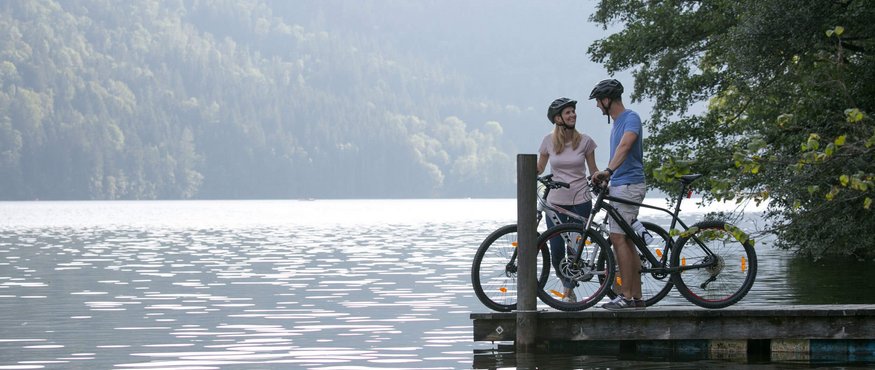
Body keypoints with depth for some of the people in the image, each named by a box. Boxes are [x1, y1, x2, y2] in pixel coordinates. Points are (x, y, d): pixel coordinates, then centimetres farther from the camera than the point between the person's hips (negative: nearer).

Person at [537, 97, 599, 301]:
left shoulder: (584, 141, -2)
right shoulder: (549, 140, 1)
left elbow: (593, 170, 7)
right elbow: (539, 167, 12)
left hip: (580, 201, -1)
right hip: (556, 201, 1)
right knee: (556, 252, -2)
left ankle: (569, 291, 12)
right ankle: (566, 282, 25)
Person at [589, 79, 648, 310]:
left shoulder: (631, 118, -12)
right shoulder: (617, 122, 19)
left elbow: (625, 146, -30)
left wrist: (608, 171, -43)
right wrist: (606, 178, 27)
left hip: (628, 185, -10)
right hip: (619, 186, 10)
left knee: (618, 238, -14)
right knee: (626, 242, 9)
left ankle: (626, 296, -15)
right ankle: (636, 297, 10)